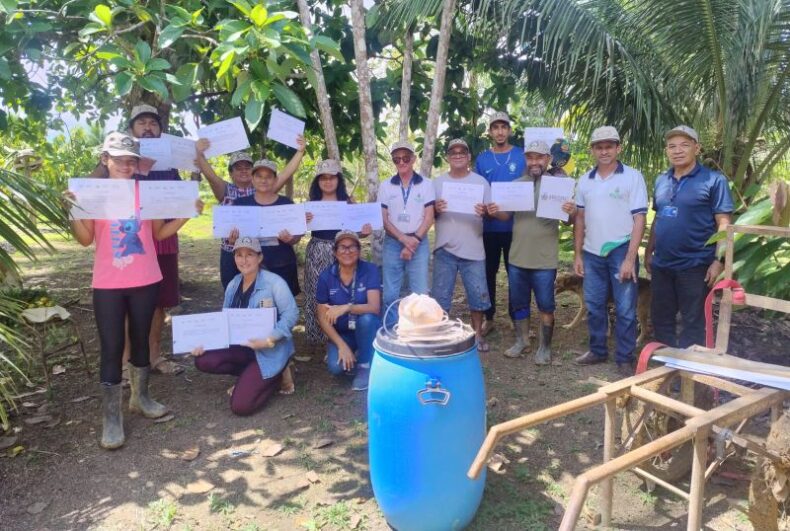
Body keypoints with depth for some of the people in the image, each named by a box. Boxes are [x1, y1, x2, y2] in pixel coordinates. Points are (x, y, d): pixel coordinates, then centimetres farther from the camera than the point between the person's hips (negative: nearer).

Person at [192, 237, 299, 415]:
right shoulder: (233, 285, 8)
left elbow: (291, 313, -17)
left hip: (270, 351, -7)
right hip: (241, 346, 7)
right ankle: (251, 375, 5)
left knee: (240, 406, -16)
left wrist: (269, 340, -26)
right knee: (203, 360, -17)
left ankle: (274, 377, 11)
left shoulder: (274, 282, -15)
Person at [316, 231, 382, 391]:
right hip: (341, 333, 1)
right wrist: (342, 345, -17)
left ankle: (364, 366, -11)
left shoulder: (370, 270, -16)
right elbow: (323, 318, -8)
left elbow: (374, 308, -26)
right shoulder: (326, 276, -10)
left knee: (366, 318, -35)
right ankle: (352, 355, 10)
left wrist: (346, 307, -41)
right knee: (336, 367, -26)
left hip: (366, 330, 0)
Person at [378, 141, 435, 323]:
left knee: (420, 294, -2)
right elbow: (383, 219, 1)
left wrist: (414, 241, -12)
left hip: (419, 243, -1)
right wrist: (404, 239, -12)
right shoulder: (385, 186, 5)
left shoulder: (426, 184, 2)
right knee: (390, 295, 4)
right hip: (393, 243, 1)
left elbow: (429, 218, -2)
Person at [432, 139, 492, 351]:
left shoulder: (481, 182, 4)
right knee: (441, 296, 6)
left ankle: (477, 334, 21)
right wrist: (435, 209, -16)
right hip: (445, 249, 1)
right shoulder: (437, 182, 6)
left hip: (473, 250, 0)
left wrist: (485, 212, -19)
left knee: (478, 295, 4)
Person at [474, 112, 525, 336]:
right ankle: (488, 318, 22)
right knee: (488, 271, 9)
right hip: (489, 226, 2)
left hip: (515, 225, -1)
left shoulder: (522, 156, 1)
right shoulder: (482, 159, 6)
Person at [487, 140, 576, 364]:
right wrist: (495, 212, -11)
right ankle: (522, 341, 31)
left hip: (544, 260, -4)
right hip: (517, 257, 4)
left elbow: (569, 221, -5)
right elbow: (507, 215, 11)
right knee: (519, 303, 15)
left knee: (545, 306, 6)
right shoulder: (516, 184, 6)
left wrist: (573, 212, -28)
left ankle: (544, 347, 19)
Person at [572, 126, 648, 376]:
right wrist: (577, 255, 7)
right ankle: (598, 350, 28)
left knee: (625, 310, 3)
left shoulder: (632, 177, -5)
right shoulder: (585, 180, 8)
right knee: (594, 306, 12)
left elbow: (639, 220, -8)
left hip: (621, 252, -4)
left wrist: (630, 258, -14)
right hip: (592, 253, 4)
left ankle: (625, 359, 16)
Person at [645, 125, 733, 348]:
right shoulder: (661, 180, 10)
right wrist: (649, 252, 13)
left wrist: (719, 260, -16)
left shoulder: (713, 180, -7)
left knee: (692, 322, 6)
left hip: (694, 265, -5)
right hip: (661, 265, 6)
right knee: (661, 319, 14)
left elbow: (723, 223, -9)